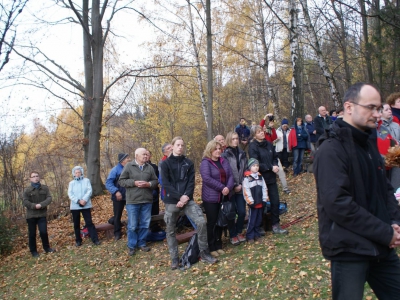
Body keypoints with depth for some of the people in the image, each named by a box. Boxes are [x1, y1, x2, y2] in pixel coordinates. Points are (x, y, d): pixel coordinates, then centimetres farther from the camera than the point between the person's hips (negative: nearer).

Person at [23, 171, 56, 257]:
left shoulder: (45, 188, 3)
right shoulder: (27, 190, -2)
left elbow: (49, 198, -5)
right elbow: (25, 201, -10)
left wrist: (41, 205, -20)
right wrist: (34, 206, -23)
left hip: (42, 214, 1)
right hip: (31, 215, 0)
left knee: (43, 232, -3)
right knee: (32, 234, 7)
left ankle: (47, 248, 16)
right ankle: (33, 251, 19)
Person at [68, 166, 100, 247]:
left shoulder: (86, 180, 8)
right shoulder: (71, 183, 10)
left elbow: (89, 191, -3)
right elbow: (70, 194, -2)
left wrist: (84, 200, -19)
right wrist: (78, 201, -16)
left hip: (85, 205, -2)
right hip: (75, 206, 2)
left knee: (89, 222, -5)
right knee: (76, 224, 8)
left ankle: (95, 239, -5)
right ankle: (78, 240, 20)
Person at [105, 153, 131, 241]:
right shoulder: (115, 170, -11)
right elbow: (108, 183, -15)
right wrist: (115, 191, -26)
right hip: (119, 197, -3)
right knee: (117, 216, 9)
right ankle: (117, 233, 22)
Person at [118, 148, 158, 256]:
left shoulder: (150, 167, 7)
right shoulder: (129, 166, -1)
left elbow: (156, 181, 9)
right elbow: (121, 181, -2)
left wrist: (149, 184, -12)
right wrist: (134, 183, -15)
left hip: (147, 201, 3)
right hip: (133, 201, -3)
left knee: (145, 224, 10)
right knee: (132, 225, 3)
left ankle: (142, 243, 26)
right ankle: (131, 246, 17)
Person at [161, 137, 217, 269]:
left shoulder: (189, 163, 9)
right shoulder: (166, 163, 1)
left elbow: (191, 182, 2)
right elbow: (166, 184, -8)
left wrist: (186, 196, -14)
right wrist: (179, 197, -16)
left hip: (187, 199, 1)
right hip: (172, 201, -1)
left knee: (201, 222, -14)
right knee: (171, 231, 7)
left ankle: (204, 253, 3)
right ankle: (174, 258, 23)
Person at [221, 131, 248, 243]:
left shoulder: (242, 154, 9)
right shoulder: (225, 155, -8)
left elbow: (246, 170, 11)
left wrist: (243, 184, 0)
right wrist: (234, 186, -12)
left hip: (241, 188, 4)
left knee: (242, 212, 2)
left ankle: (239, 232, 24)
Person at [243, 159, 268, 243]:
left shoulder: (260, 177, 10)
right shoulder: (247, 178, -12)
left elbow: (264, 188, 11)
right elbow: (246, 191, -15)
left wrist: (265, 199, 5)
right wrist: (250, 201, -16)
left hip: (260, 203, 6)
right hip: (253, 204, -6)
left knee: (259, 219, 14)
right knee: (252, 220, -1)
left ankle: (256, 234, 27)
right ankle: (250, 236, 9)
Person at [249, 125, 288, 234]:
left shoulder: (268, 144, 6)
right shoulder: (252, 147, -12)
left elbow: (275, 157, 15)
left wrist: (275, 166, -6)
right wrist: (271, 168, -18)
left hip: (271, 177, 6)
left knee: (275, 201, 5)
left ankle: (276, 225, 17)